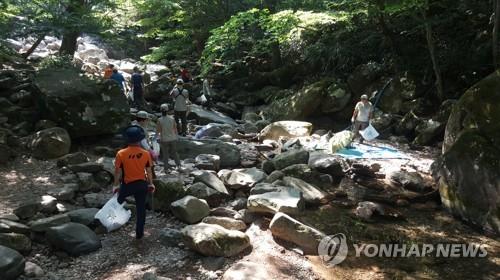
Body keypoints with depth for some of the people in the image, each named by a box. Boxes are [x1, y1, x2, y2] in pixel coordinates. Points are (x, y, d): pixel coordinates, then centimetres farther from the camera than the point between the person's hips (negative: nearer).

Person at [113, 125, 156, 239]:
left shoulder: (121, 154, -17)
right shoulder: (145, 154, -12)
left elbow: (118, 172, -8)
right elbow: (149, 171, -2)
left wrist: (116, 185, 6)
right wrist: (151, 184, 12)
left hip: (127, 185, -2)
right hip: (142, 184, 2)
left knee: (120, 200, 31)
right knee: (141, 209, 13)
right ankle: (139, 233, 22)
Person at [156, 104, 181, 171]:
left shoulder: (159, 120, -14)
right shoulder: (172, 119, -7)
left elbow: (157, 131, -11)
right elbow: (175, 129, 0)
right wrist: (176, 137, 13)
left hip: (164, 140, -2)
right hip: (173, 139, 2)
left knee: (165, 155, 12)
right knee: (174, 153, 18)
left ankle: (166, 169, 17)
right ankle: (178, 165, 8)